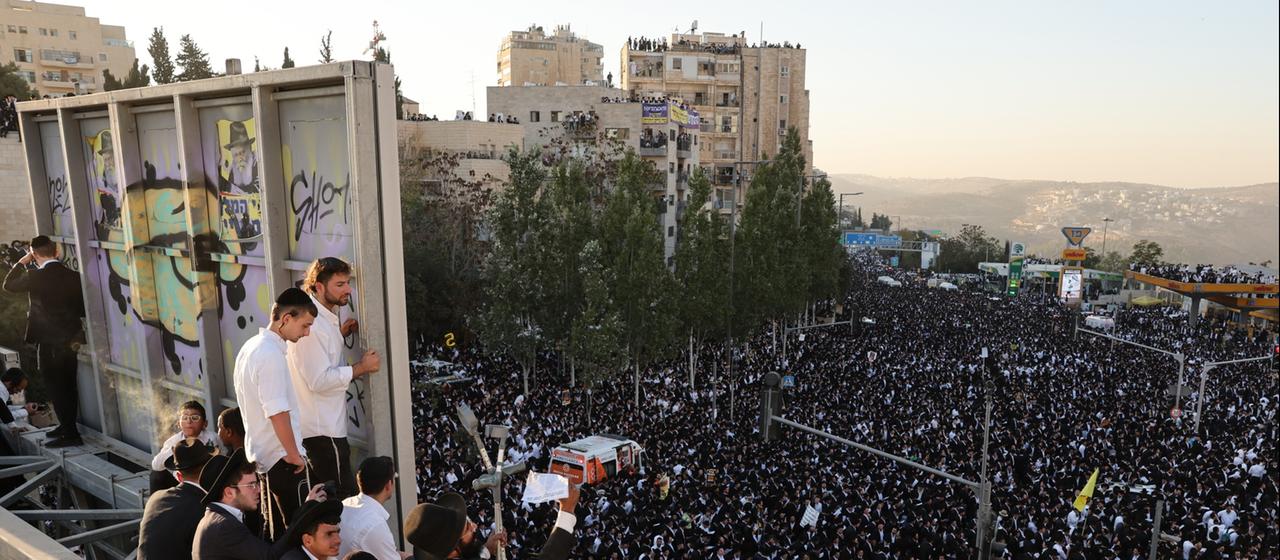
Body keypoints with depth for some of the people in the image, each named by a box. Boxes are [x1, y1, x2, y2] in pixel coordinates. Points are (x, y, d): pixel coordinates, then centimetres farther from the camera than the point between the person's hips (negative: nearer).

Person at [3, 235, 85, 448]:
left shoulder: (36, 276, -15)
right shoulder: (73, 275, -1)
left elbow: (8, 285, 3)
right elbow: (82, 307, 6)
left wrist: (21, 262, 10)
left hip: (49, 342, -5)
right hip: (70, 339, 6)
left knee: (56, 387, 1)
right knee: (68, 385, 16)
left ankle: (70, 434, 3)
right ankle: (68, 426, 28)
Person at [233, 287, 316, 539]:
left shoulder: (251, 347, 10)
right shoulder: (271, 354, -21)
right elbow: (278, 413, -24)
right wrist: (294, 454, -14)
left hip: (261, 454, 9)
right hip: (282, 458, -9)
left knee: (274, 528, 17)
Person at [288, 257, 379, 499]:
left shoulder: (323, 317, 10)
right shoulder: (312, 325, -22)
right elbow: (319, 380, -25)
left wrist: (339, 334, 9)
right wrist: (361, 368, -18)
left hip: (325, 423, 10)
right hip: (321, 428, -10)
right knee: (343, 498, -3)